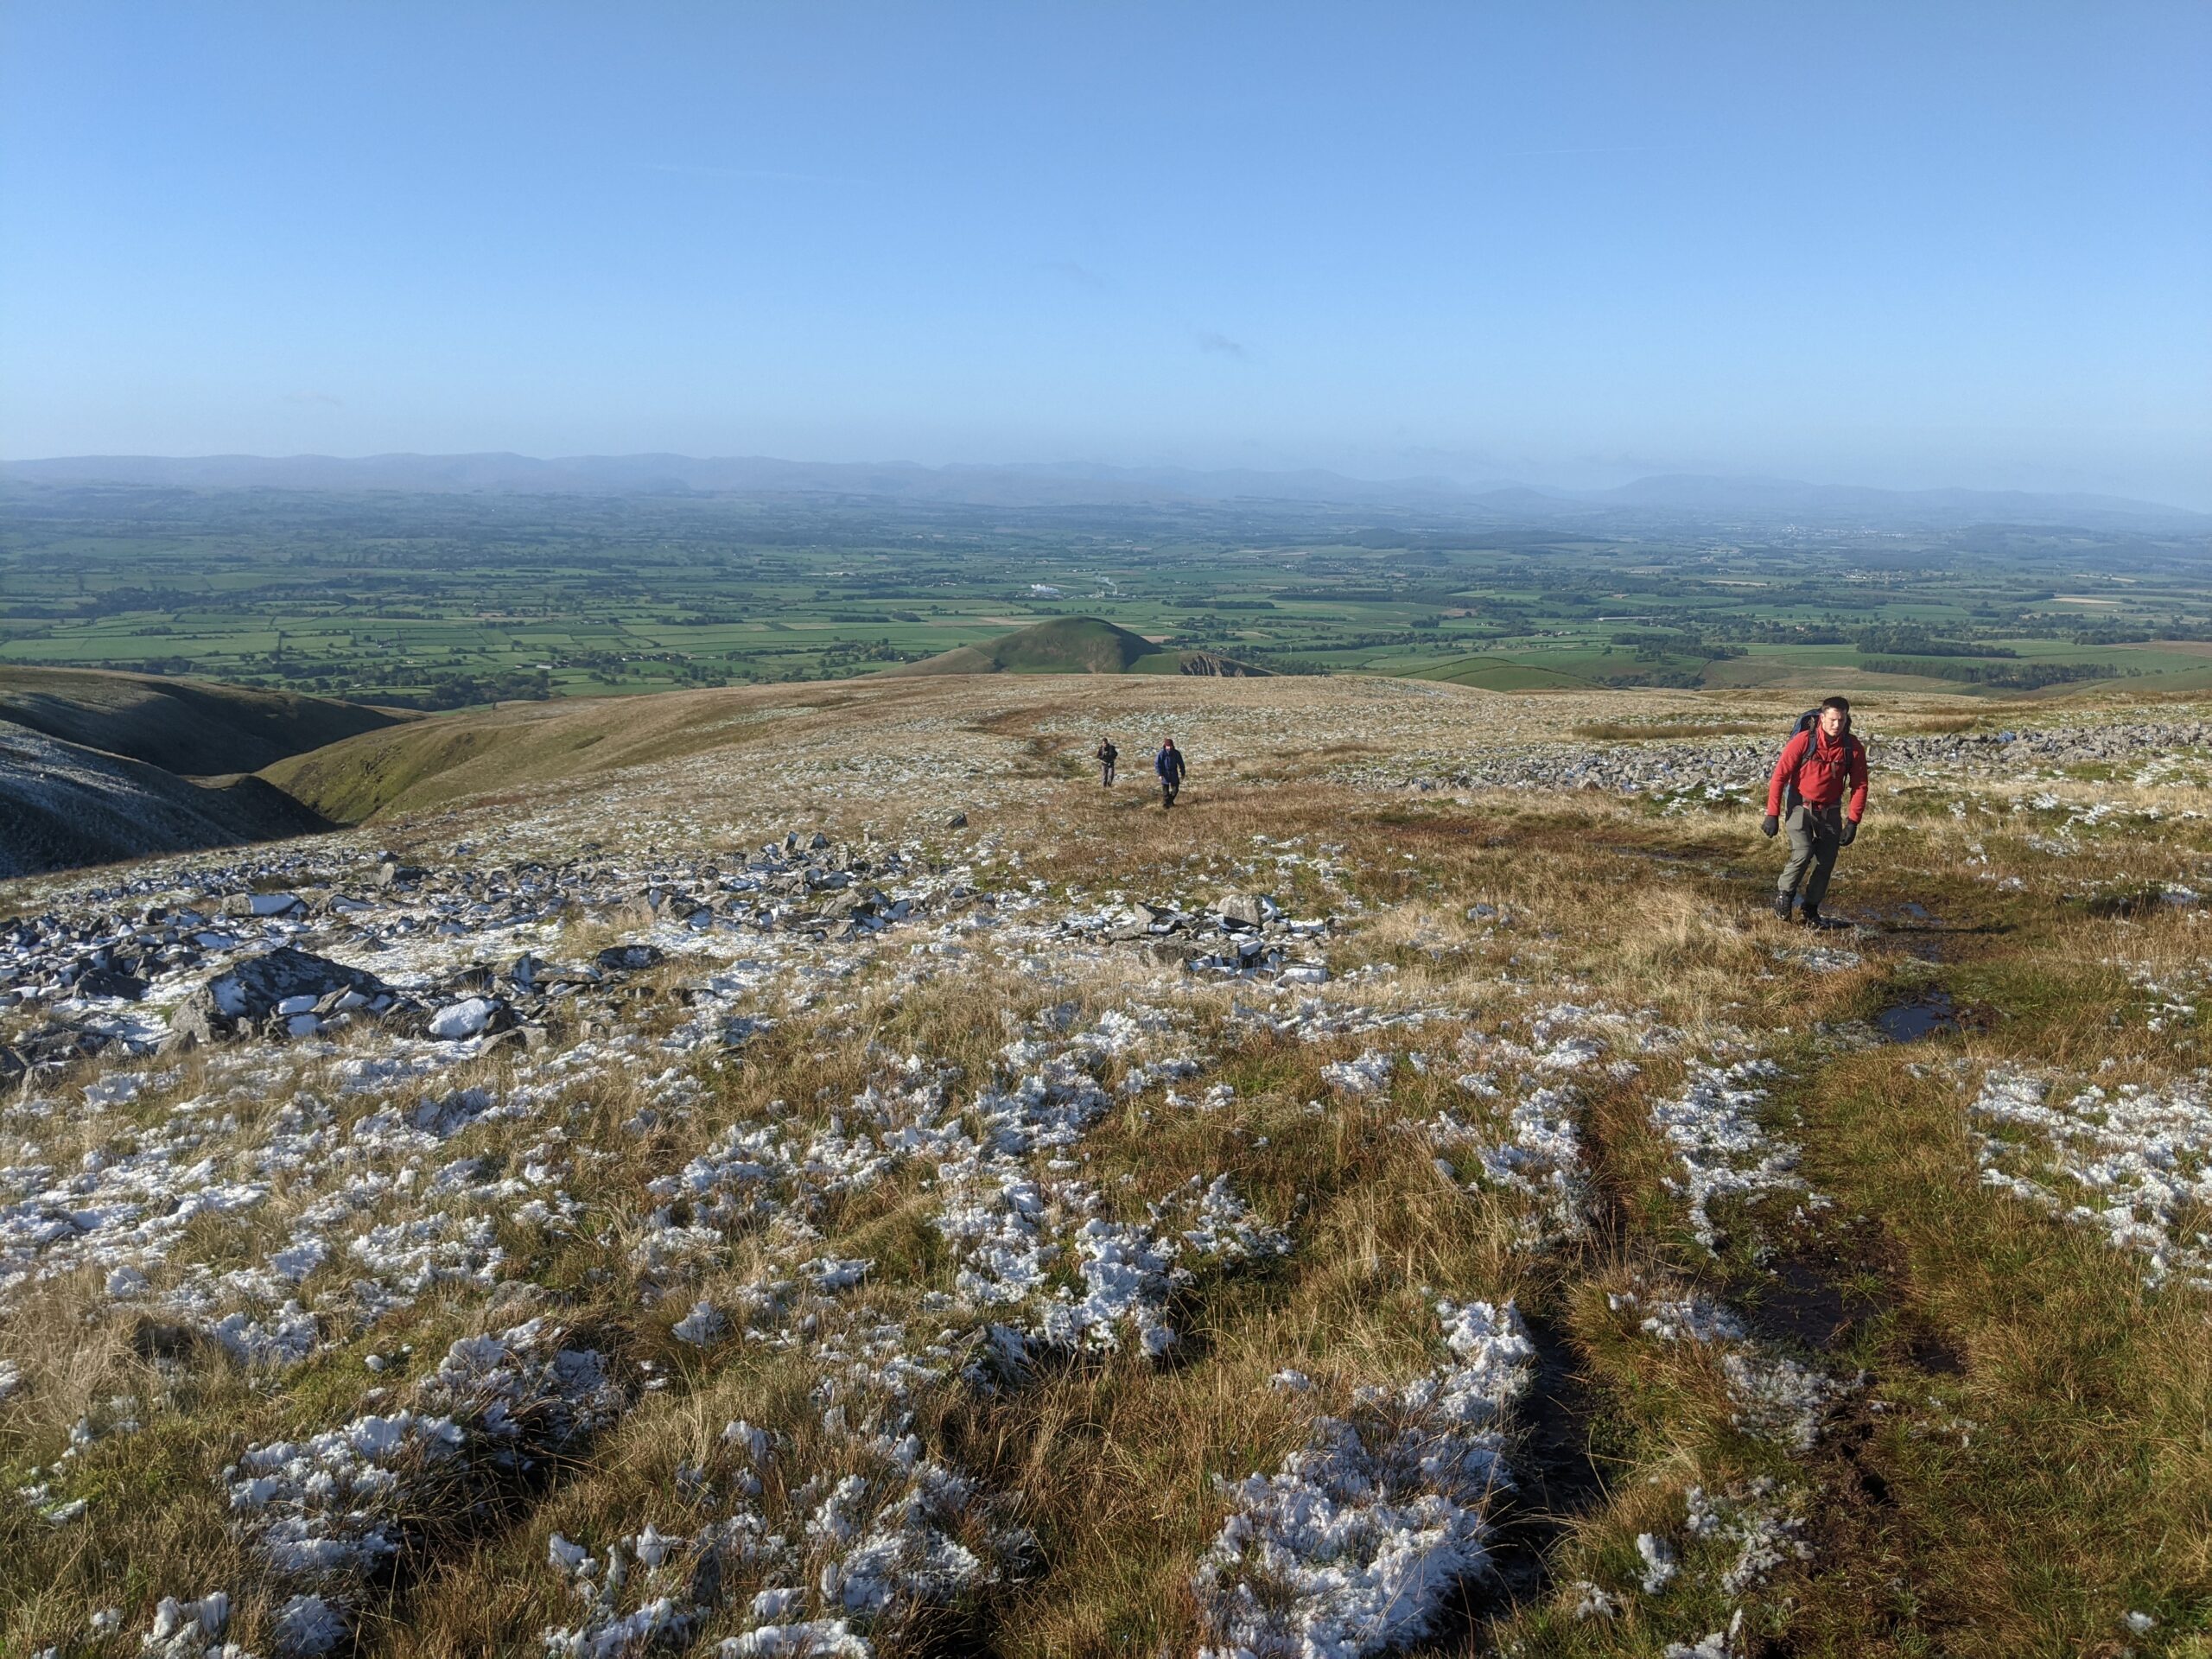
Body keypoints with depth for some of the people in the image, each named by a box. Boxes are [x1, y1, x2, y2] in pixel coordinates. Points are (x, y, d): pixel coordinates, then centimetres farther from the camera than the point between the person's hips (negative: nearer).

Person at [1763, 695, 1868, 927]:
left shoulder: (1853, 748, -8)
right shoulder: (1803, 741, -17)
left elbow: (1859, 786, -1)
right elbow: (1779, 776, -13)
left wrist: (1852, 822, -8)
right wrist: (1772, 815, -15)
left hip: (1830, 811, 3)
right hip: (1801, 807, -3)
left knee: (1826, 862, 3)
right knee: (1803, 854, -19)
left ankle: (1811, 908, 21)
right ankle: (1783, 892, 6)